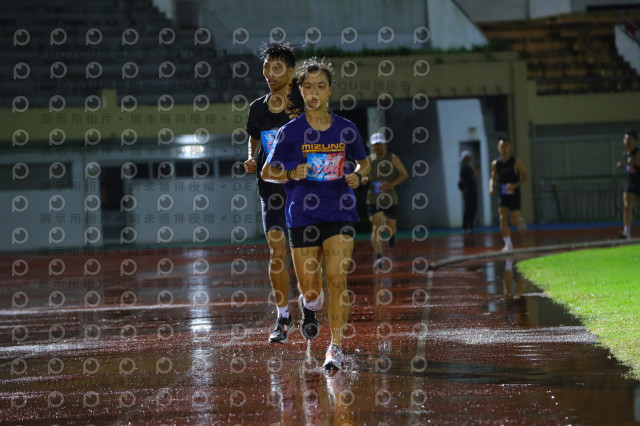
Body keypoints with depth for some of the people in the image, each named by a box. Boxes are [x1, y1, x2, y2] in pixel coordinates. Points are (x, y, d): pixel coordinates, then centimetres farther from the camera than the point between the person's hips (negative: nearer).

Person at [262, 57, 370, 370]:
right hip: (302, 216, 0)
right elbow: (267, 172, 3)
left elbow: (364, 162, 18)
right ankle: (309, 305, 41)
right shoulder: (290, 132, -3)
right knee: (310, 288, 3)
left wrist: (357, 175, -5)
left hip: (340, 213, 0)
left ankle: (336, 346, -4)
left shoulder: (346, 129, 2)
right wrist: (292, 174, -17)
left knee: (337, 279, -13)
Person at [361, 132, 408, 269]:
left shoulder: (392, 158, -1)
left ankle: (391, 233, 48)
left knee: (391, 229, 9)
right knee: (376, 228, -14)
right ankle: (378, 257, -16)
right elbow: (366, 175, 20)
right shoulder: (369, 160, 6)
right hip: (373, 199, 1)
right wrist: (365, 179, -6)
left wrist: (392, 184, -15)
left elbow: (404, 174, 0)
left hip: (390, 198, 0)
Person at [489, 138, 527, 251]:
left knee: (515, 220, -3)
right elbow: (493, 178, 12)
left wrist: (515, 185, -20)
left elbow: (524, 176, -4)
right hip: (502, 195, 2)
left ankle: (520, 221, 35)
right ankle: (508, 244, -6)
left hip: (514, 194, -2)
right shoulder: (495, 163, 2)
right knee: (502, 219, -11)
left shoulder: (516, 162, -7)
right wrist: (491, 187, -9)